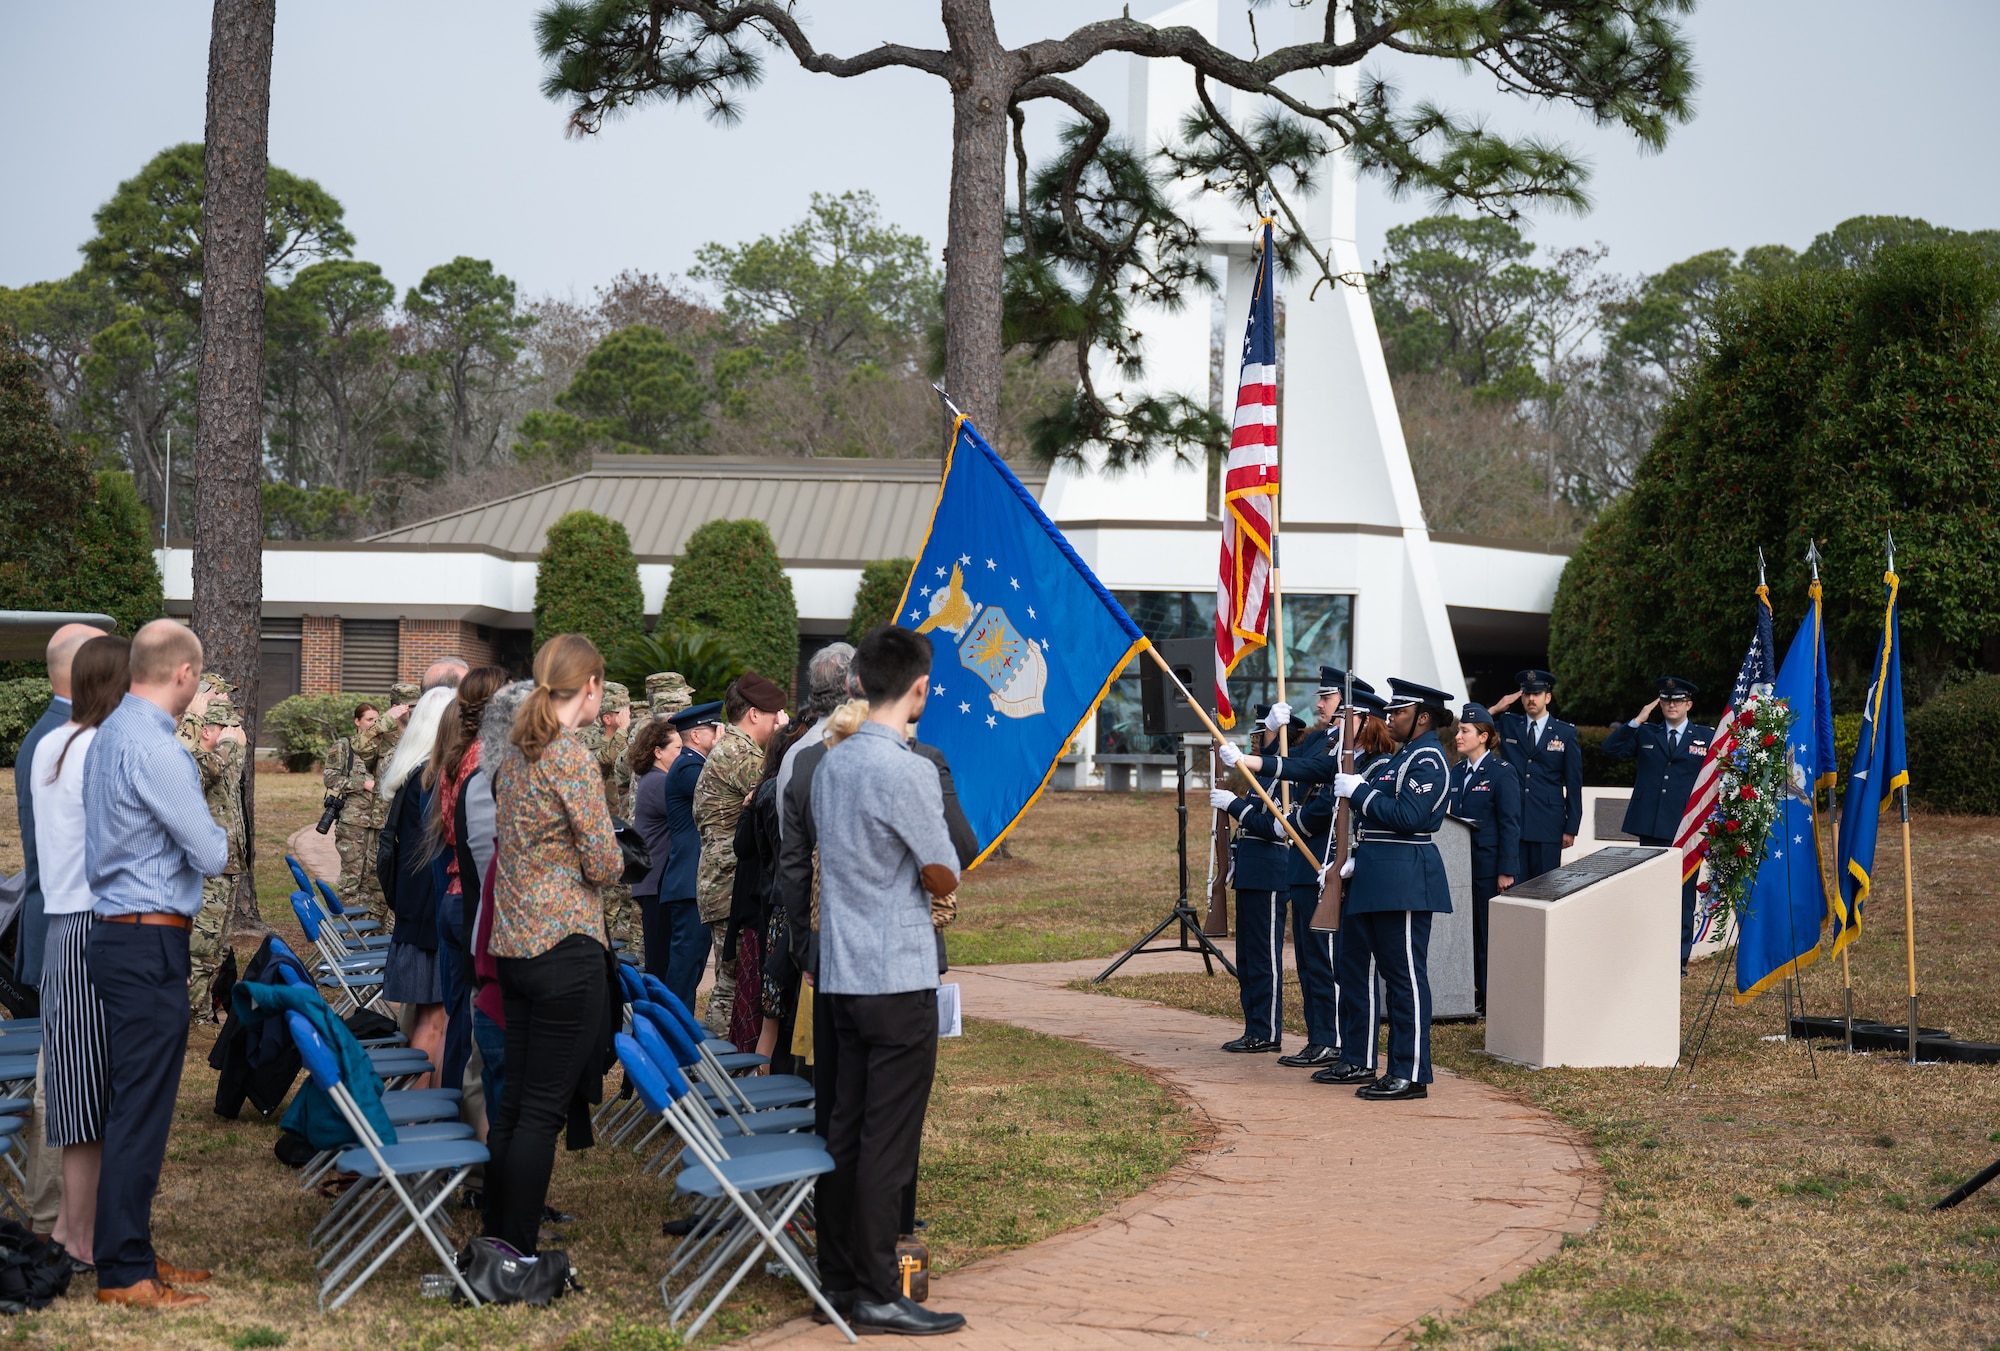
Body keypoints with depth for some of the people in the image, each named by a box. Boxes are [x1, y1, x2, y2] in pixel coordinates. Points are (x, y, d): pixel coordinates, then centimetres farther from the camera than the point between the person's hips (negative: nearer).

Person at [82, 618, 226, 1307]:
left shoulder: (108, 735, 12)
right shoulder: (154, 748, -17)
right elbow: (211, 853, -14)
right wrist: (228, 840, 6)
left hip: (117, 935, 10)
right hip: (150, 945, -10)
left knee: (132, 1105, 15)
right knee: (141, 1109, -4)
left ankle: (129, 1251, 22)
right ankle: (124, 1274, 0)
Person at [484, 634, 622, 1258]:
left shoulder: (514, 751, 10)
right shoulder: (573, 757, -15)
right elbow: (603, 865, -13)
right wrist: (610, 854, 7)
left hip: (513, 945, 8)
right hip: (566, 946, -8)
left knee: (514, 1103, 13)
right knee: (545, 1110, -3)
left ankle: (497, 1242, 18)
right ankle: (517, 1255, -2)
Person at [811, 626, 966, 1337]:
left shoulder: (831, 764, 10)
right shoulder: (907, 771, -16)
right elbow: (944, 877, -10)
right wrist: (931, 877, 12)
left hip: (842, 975, 8)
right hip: (899, 978, -8)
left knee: (846, 1129, 13)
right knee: (889, 1143, -4)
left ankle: (838, 1270, 20)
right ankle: (878, 1297, -1)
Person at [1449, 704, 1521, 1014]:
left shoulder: (1502, 773, -8)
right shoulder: (1457, 772, 12)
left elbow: (1510, 825, -11)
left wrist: (1506, 871, -15)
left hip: (1490, 866, -7)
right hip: (1463, 864, 7)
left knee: (1490, 933, -1)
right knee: (1469, 931, 8)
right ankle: (1474, 996, 15)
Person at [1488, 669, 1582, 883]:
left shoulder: (1566, 733, 5)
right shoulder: (1507, 724, 10)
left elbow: (1574, 783, 4)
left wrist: (1571, 828, 0)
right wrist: (1496, 709, -1)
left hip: (1548, 824, -1)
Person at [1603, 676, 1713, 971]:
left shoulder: (1707, 737, 6)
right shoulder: (1645, 735, 12)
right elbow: (1610, 749, 1)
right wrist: (1636, 721, -6)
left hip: (1687, 828, -2)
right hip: (1651, 828, 2)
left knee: (1682, 896, 1)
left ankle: (1679, 958, 9)